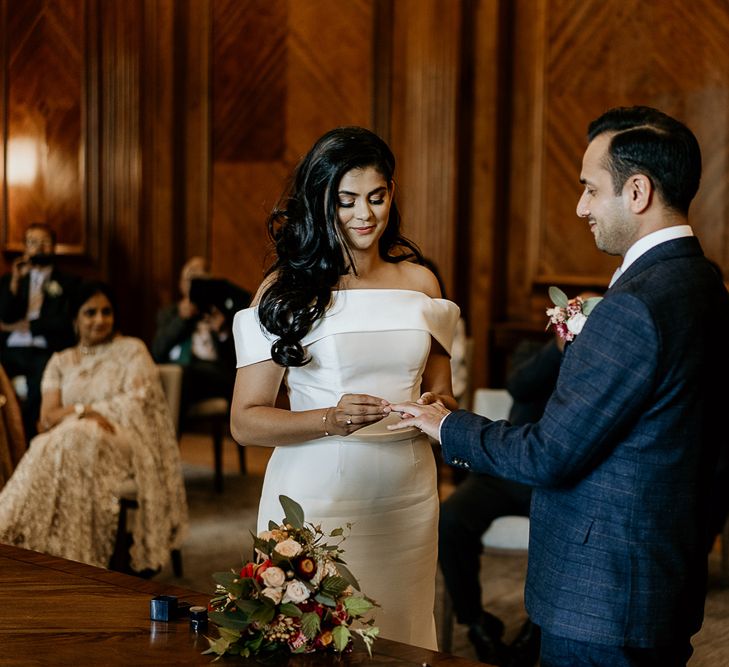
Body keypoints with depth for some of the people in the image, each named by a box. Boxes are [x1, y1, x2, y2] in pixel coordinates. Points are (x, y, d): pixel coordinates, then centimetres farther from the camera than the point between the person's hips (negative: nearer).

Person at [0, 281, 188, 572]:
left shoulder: (131, 350, 10)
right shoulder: (60, 362, 18)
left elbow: (137, 405, -4)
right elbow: (47, 417, 5)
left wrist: (72, 412, -6)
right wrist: (83, 411, -16)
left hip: (123, 444, -2)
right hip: (66, 440, 3)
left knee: (76, 443, -36)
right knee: (52, 449, -34)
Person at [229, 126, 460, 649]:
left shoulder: (420, 283, 7)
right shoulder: (287, 289, -5)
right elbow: (245, 421, -8)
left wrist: (436, 408, -7)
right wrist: (331, 420, -23)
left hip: (408, 501, 4)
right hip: (317, 501, -3)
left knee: (400, 642, 14)